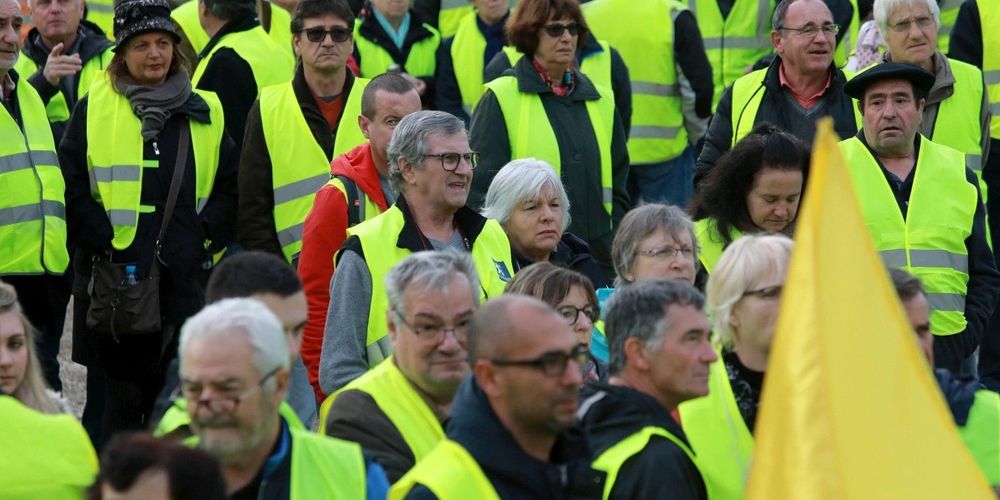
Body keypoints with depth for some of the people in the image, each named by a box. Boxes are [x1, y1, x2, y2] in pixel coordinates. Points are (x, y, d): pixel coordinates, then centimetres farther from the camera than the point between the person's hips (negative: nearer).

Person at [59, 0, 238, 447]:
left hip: (185, 275, 2)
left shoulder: (204, 113, 12)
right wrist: (103, 242, -8)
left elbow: (229, 187, 12)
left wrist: (202, 238, -2)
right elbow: (73, 186, 2)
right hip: (115, 273, -2)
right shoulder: (95, 109, 5)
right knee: (123, 391, -1)